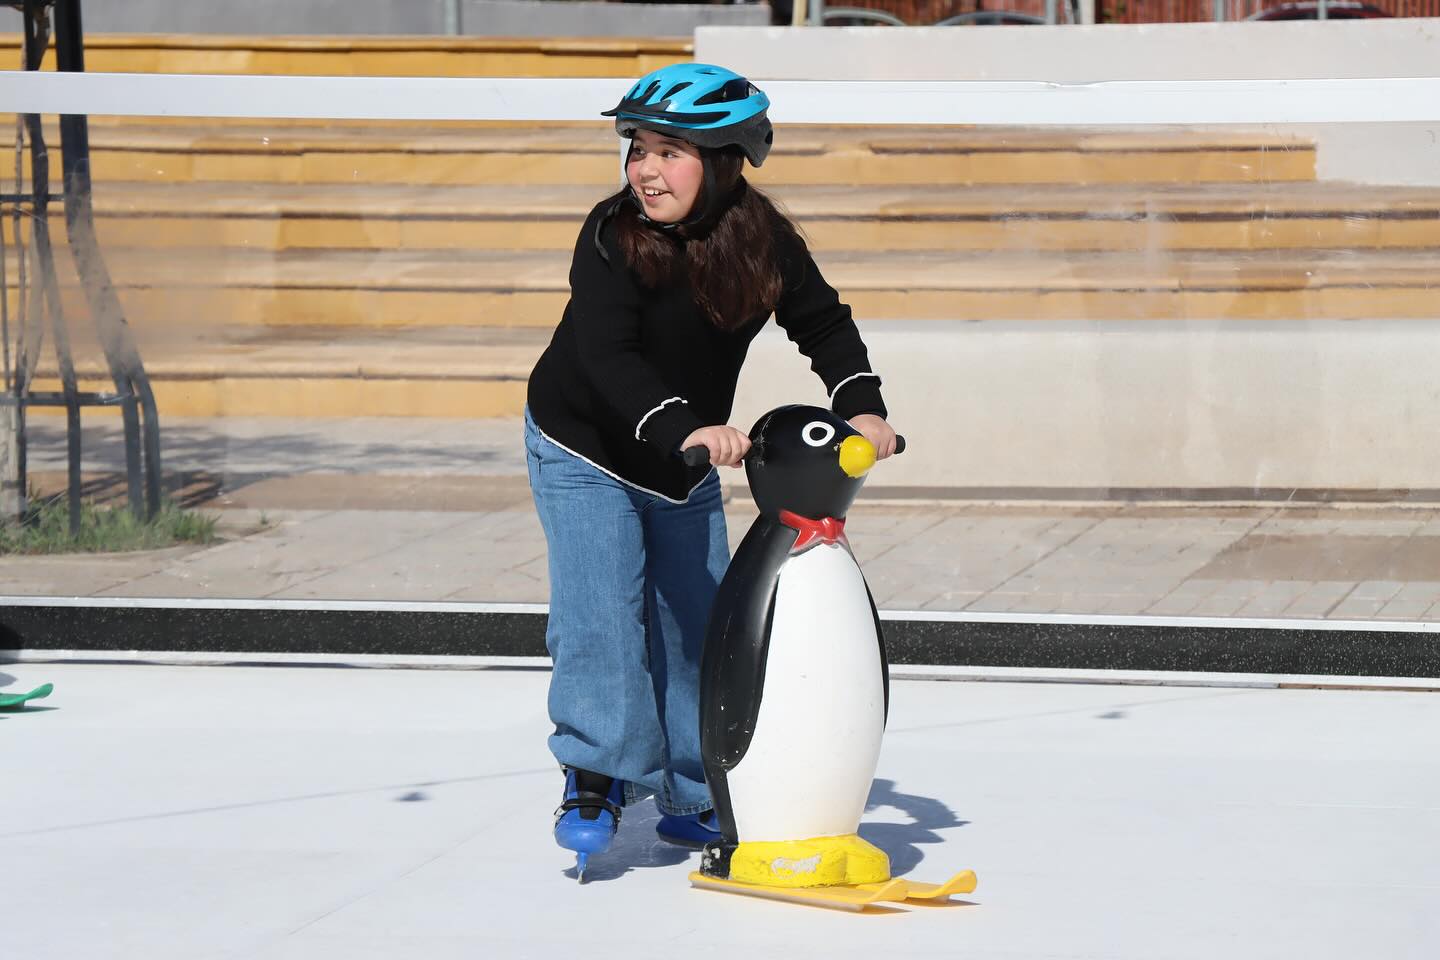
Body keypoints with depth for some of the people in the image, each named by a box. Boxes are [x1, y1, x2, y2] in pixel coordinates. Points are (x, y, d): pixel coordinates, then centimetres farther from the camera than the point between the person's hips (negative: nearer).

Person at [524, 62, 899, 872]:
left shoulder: (763, 242, -14)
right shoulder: (613, 236, -25)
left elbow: (824, 323, -2)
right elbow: (605, 356, -35)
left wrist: (862, 406, -19)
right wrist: (684, 429, -48)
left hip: (689, 464, 4)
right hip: (585, 450, -4)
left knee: (698, 620, 7)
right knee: (601, 615, -16)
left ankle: (691, 797, 20)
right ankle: (595, 782, -6)